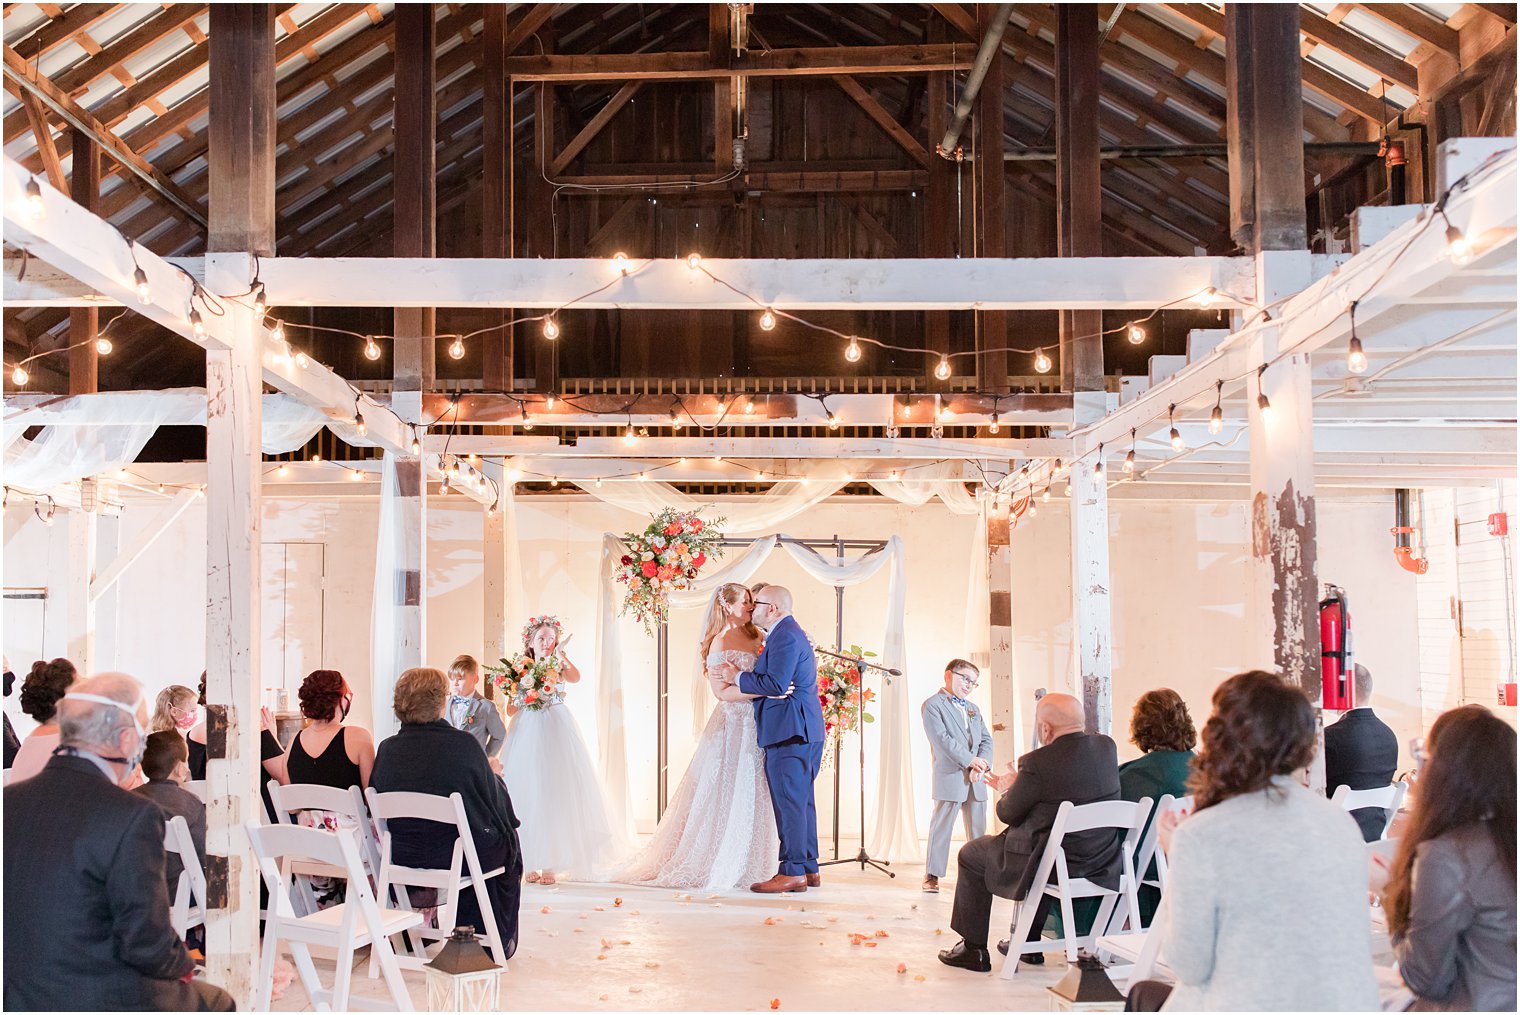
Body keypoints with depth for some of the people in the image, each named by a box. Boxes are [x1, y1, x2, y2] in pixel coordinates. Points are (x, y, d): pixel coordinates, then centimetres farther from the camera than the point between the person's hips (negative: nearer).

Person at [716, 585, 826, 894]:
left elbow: (776, 684, -23)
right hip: (801, 731, 11)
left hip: (789, 731, -11)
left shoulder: (785, 636, -13)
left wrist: (739, 677, -11)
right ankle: (808, 868, 18)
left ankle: (792, 872, -8)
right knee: (801, 801, 13)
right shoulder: (790, 633, 21)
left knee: (789, 802, -9)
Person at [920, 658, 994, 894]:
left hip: (975, 779, 7)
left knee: (978, 829, 8)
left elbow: (986, 740, 12)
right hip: (950, 777, -7)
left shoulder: (974, 709, 21)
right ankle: (932, 875, 3)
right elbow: (942, 739, -13)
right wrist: (970, 760, -18)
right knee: (941, 827, -3)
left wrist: (981, 766, -7)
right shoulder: (933, 705, -2)